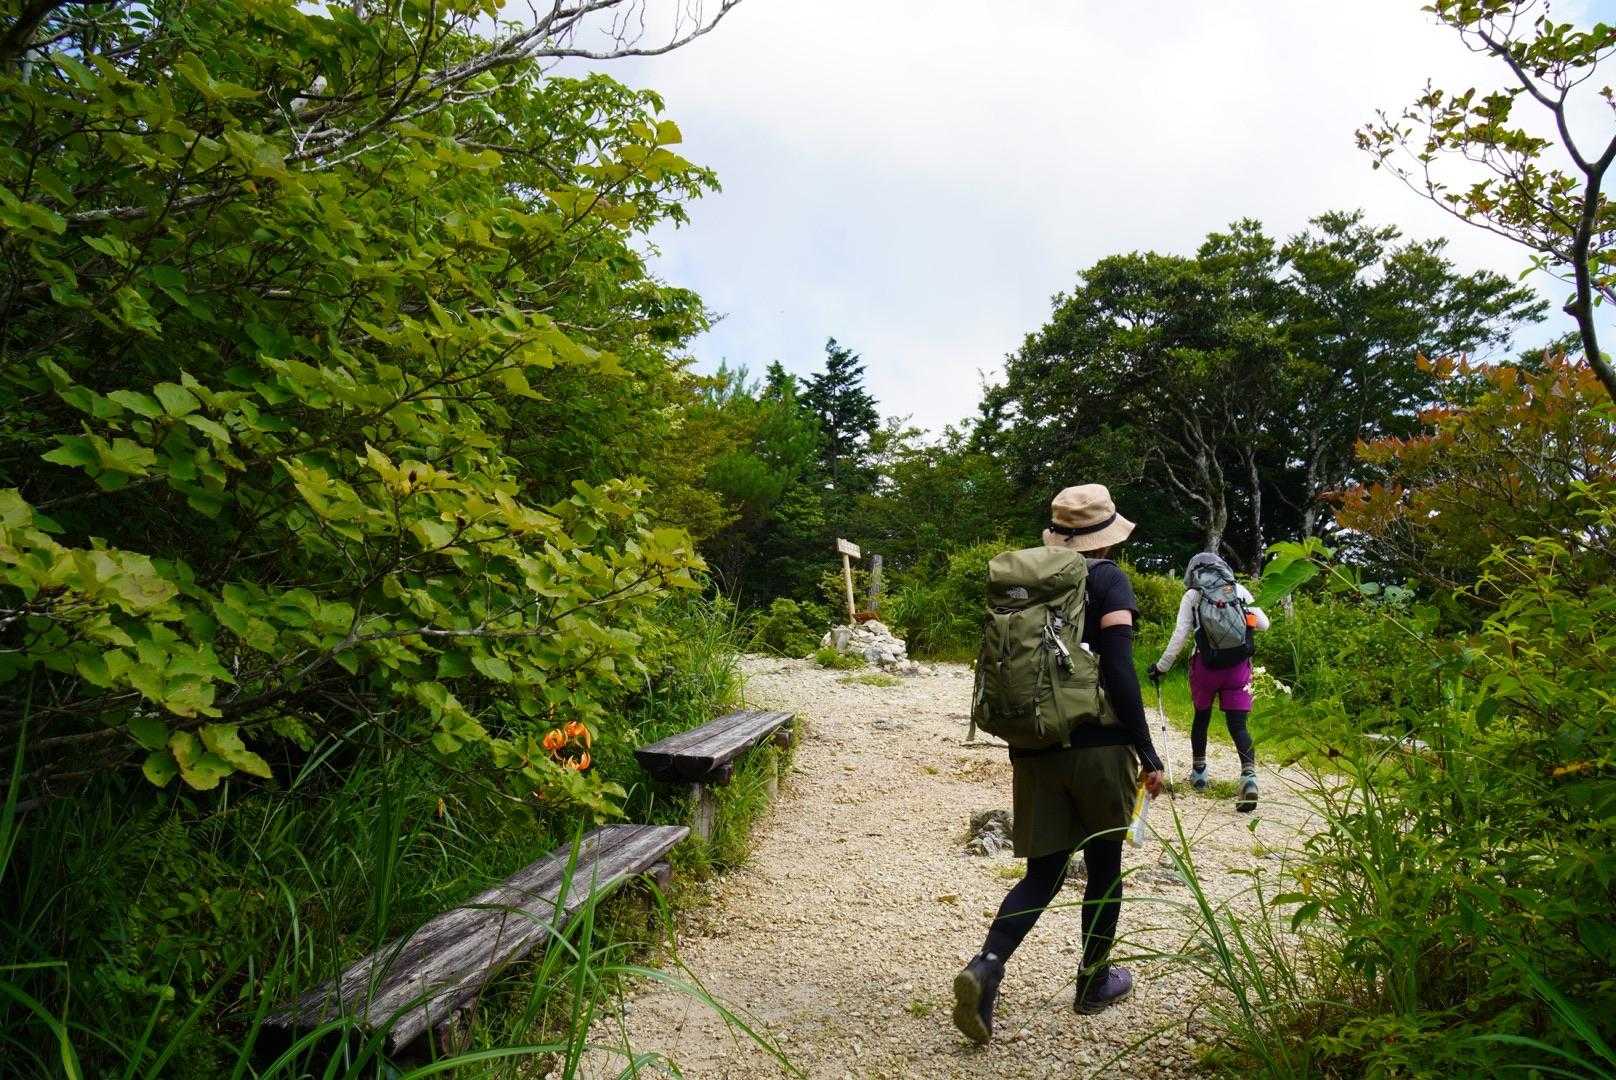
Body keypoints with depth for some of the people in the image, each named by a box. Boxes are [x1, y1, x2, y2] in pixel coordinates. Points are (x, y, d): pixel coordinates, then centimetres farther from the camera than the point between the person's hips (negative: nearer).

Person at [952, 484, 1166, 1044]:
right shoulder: (1108, 579, -7)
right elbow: (1119, 672, -15)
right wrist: (1147, 754, -9)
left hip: (1034, 748, 4)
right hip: (1097, 747, -4)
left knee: (1043, 872, 9)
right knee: (1104, 864, 16)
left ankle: (985, 966, -12)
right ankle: (1094, 982, 30)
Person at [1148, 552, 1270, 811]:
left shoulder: (1192, 596, 3)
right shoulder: (1239, 590, 9)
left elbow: (1180, 636, -3)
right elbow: (1263, 624, 12)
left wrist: (1161, 666, 4)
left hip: (1205, 664, -1)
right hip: (1239, 665, 1)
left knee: (1201, 717, 21)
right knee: (1238, 725, 2)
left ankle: (1198, 771, 30)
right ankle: (1249, 775, -20)